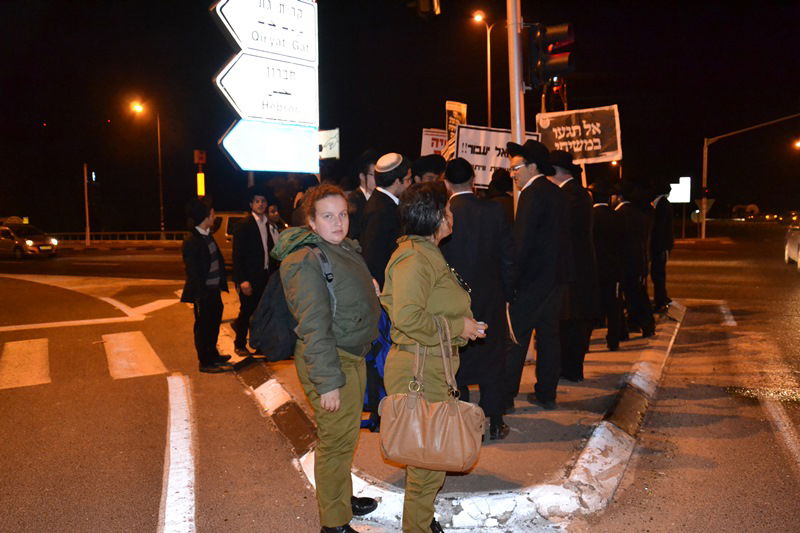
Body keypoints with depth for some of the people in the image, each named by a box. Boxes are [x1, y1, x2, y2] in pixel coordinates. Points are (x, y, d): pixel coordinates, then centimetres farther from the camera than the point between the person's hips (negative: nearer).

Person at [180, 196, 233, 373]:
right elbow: (192, 271, -19)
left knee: (214, 323, 21)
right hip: (203, 292, -9)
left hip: (214, 290, 9)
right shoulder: (192, 241, -19)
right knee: (203, 326, 3)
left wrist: (221, 283, 10)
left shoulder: (207, 235, 8)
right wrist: (199, 295, -19)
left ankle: (212, 355, 38)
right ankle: (206, 362, 15)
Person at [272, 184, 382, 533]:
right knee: (336, 440, 0)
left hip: (354, 356, 9)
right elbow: (314, 327, -23)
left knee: (346, 435, 22)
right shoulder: (306, 261, -20)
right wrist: (327, 381, -23)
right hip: (330, 360, -9)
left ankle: (343, 498, 41)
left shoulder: (347, 248, 10)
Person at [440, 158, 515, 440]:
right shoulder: (494, 211, -6)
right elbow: (508, 256, -2)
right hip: (490, 299, 2)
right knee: (492, 361, 13)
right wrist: (506, 293, 9)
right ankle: (494, 424, 18)